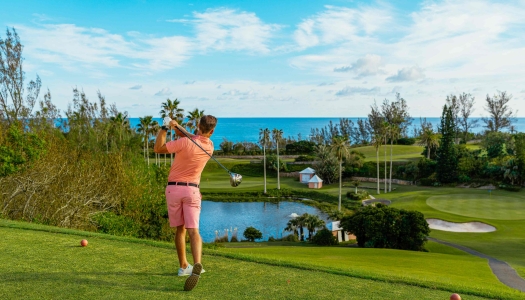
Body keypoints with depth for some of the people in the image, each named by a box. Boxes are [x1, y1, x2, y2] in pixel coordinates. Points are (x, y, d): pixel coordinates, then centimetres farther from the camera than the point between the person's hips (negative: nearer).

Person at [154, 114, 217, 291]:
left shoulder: (185, 142, -14)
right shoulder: (210, 146, 3)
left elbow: (158, 148, -7)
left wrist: (165, 128, -2)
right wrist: (176, 126, -4)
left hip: (174, 188, -1)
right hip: (192, 190, 1)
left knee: (179, 229, 14)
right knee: (193, 230, -6)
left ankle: (184, 266, 24)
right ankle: (197, 265, -29)